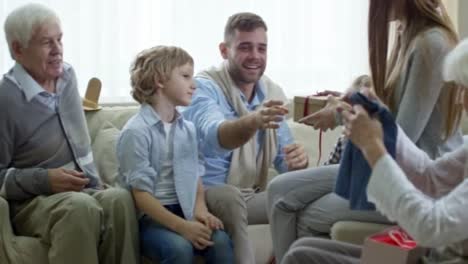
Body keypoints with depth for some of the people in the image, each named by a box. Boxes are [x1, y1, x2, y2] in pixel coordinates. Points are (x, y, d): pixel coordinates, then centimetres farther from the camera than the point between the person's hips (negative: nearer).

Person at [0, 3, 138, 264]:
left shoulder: (67, 74, 11)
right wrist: (44, 180, -21)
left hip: (86, 190, 6)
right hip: (33, 200, -5)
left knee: (120, 199, -31)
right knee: (80, 207, -39)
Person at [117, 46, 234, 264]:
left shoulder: (188, 129, 13)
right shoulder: (136, 131, -10)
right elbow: (141, 195, -15)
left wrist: (200, 209, -7)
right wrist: (182, 226, -22)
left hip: (183, 213, 6)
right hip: (148, 218, -6)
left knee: (220, 241, -22)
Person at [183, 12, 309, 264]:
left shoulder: (273, 92, 4)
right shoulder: (204, 87, -15)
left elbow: (283, 157, 7)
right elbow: (216, 136, -36)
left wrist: (297, 160, -18)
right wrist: (253, 121, -57)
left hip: (251, 196, 5)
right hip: (206, 193, -5)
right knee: (230, 196, -35)